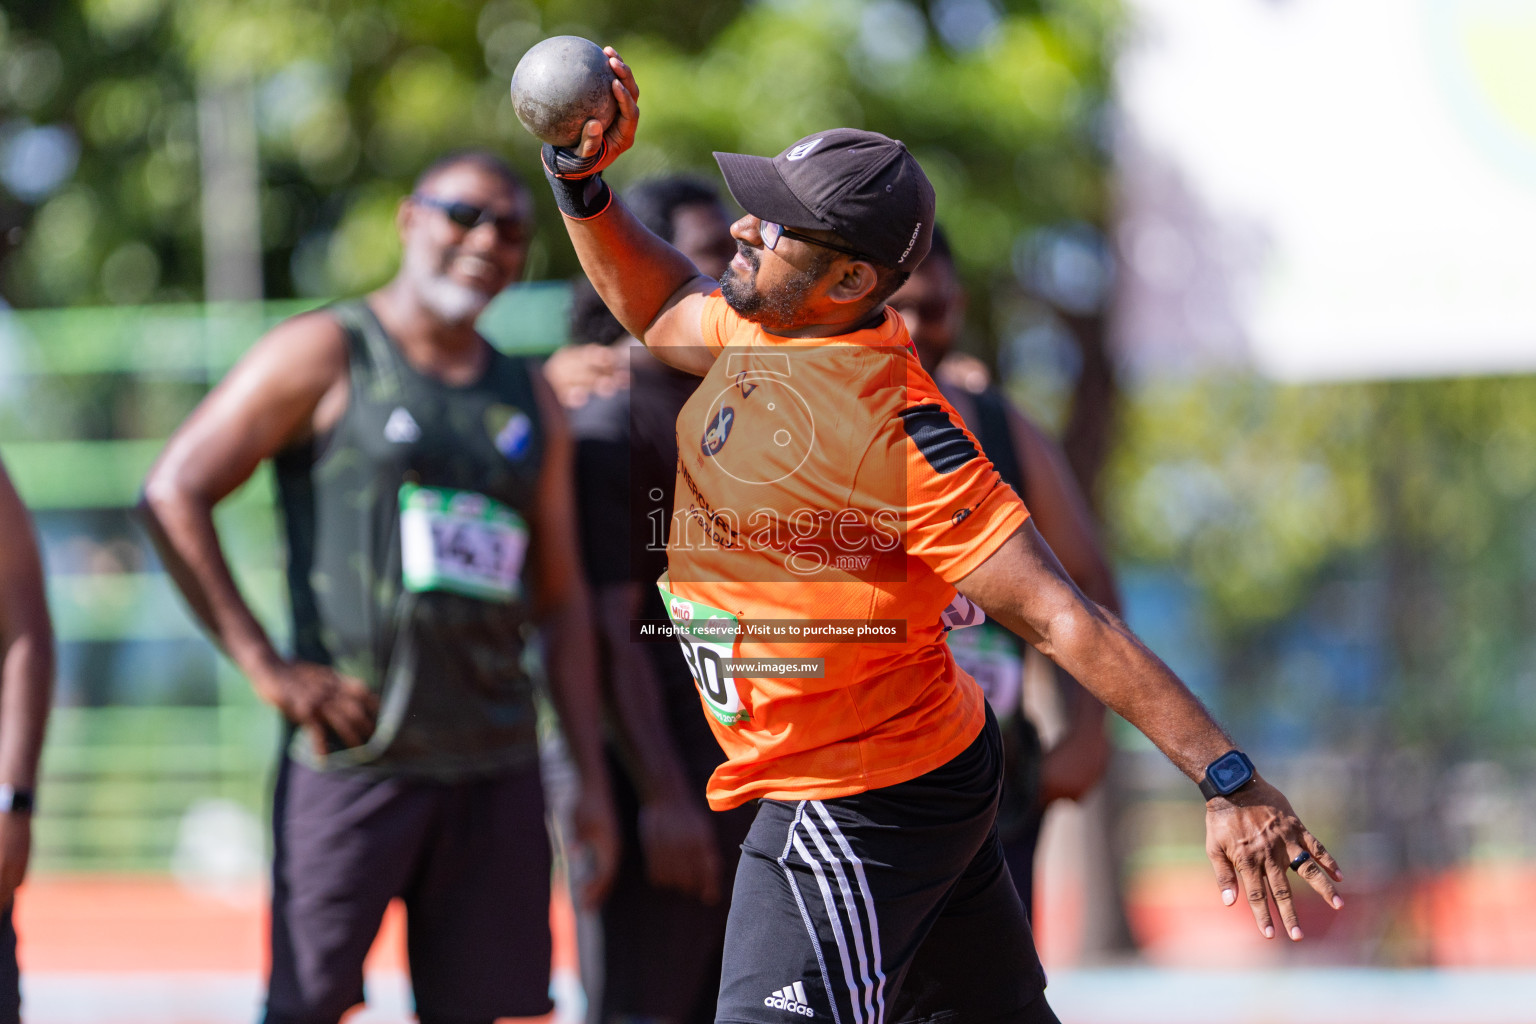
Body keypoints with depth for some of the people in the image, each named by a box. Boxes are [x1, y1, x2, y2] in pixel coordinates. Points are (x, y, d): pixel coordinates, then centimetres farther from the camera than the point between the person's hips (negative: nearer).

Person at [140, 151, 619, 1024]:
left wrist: (593, 779, 10)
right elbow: (174, 495, -5)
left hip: (497, 762, 5)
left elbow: (561, 599, 19)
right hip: (354, 751, -5)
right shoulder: (326, 356, 1)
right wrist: (265, 667, -11)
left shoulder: (531, 402, 17)